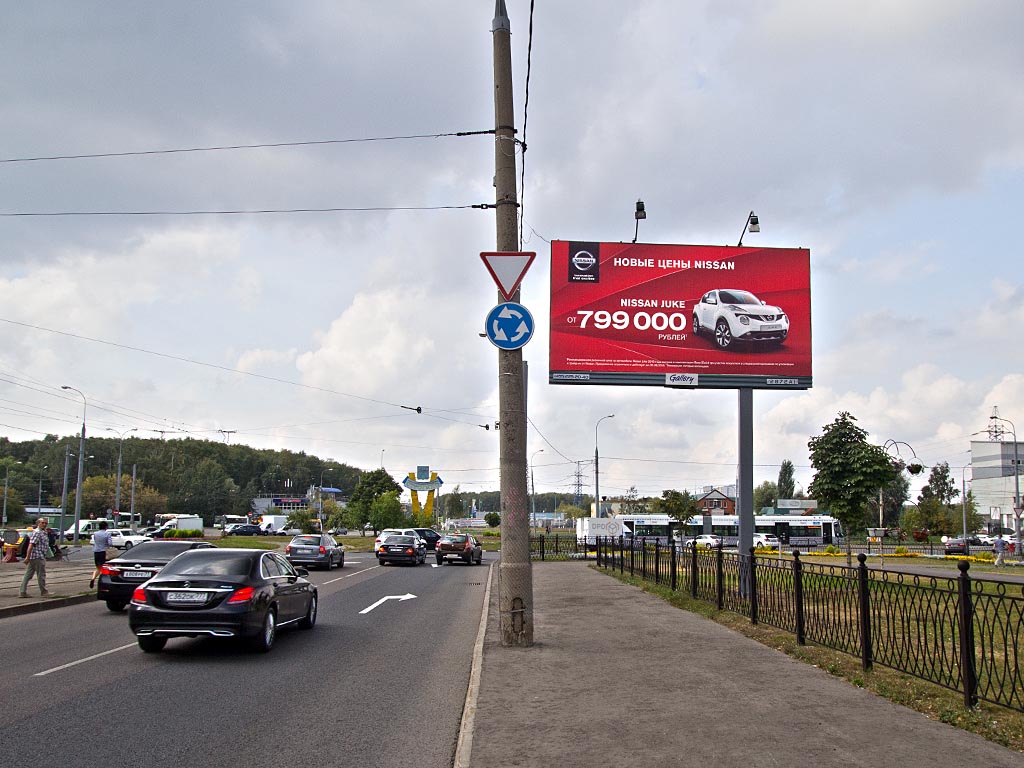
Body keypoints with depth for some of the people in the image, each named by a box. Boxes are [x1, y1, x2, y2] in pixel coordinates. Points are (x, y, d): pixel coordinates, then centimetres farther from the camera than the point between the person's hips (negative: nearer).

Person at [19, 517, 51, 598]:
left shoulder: (43, 532, 18)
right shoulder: (37, 532, -15)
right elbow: (31, 545, -21)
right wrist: (28, 557, -25)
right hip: (38, 557, -10)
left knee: (28, 575, 8)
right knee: (41, 575, 1)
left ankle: (22, 592, 9)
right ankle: (44, 592, 10)